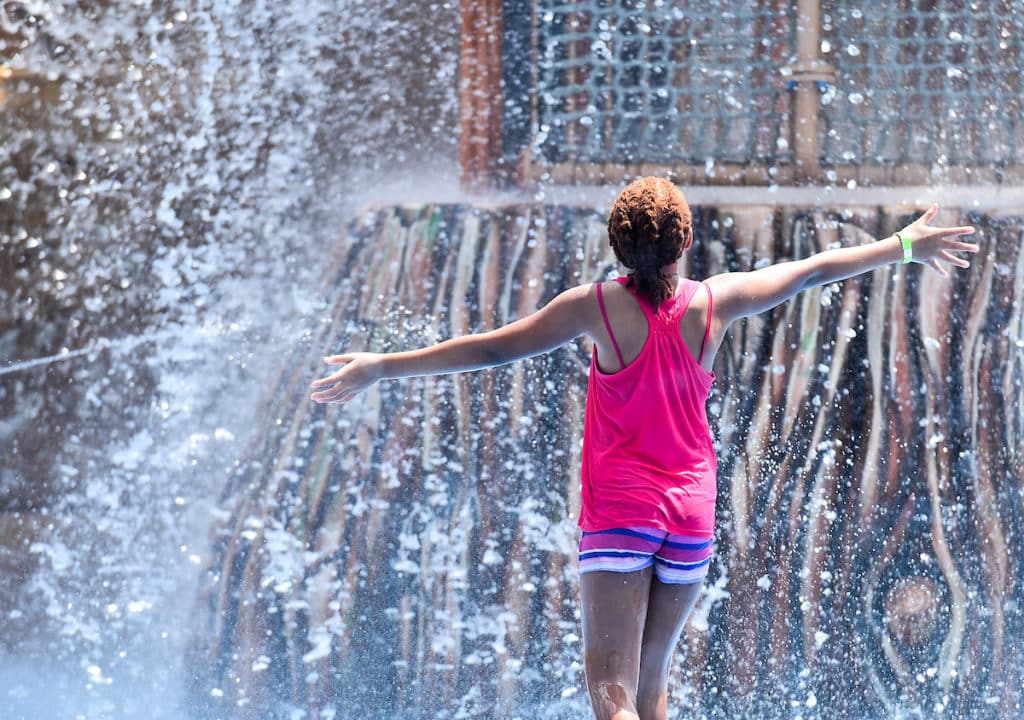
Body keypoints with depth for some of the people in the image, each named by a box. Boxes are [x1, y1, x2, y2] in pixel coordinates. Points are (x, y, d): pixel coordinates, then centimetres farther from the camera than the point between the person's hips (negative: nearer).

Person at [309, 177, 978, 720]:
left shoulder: (598, 306, -10)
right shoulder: (715, 302, -1)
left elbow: (495, 346, -11)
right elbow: (814, 269, 12)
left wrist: (384, 367, -6)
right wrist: (905, 246, 26)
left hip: (621, 509, -4)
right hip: (692, 508, 4)